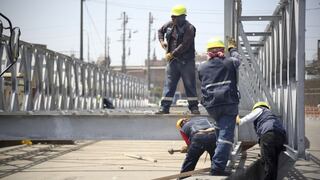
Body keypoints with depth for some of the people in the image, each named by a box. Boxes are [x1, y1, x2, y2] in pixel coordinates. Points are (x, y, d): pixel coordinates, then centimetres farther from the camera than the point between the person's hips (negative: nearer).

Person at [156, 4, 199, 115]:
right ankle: (164, 107, 4)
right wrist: (161, 41, 11)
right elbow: (160, 31, 29)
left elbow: (184, 45, -20)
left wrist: (172, 54, -17)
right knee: (169, 85, 3)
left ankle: (194, 107, 7)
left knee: (190, 85, 1)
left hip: (186, 61, -5)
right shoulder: (170, 25, 8)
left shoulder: (189, 28, -12)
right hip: (172, 60, 5)